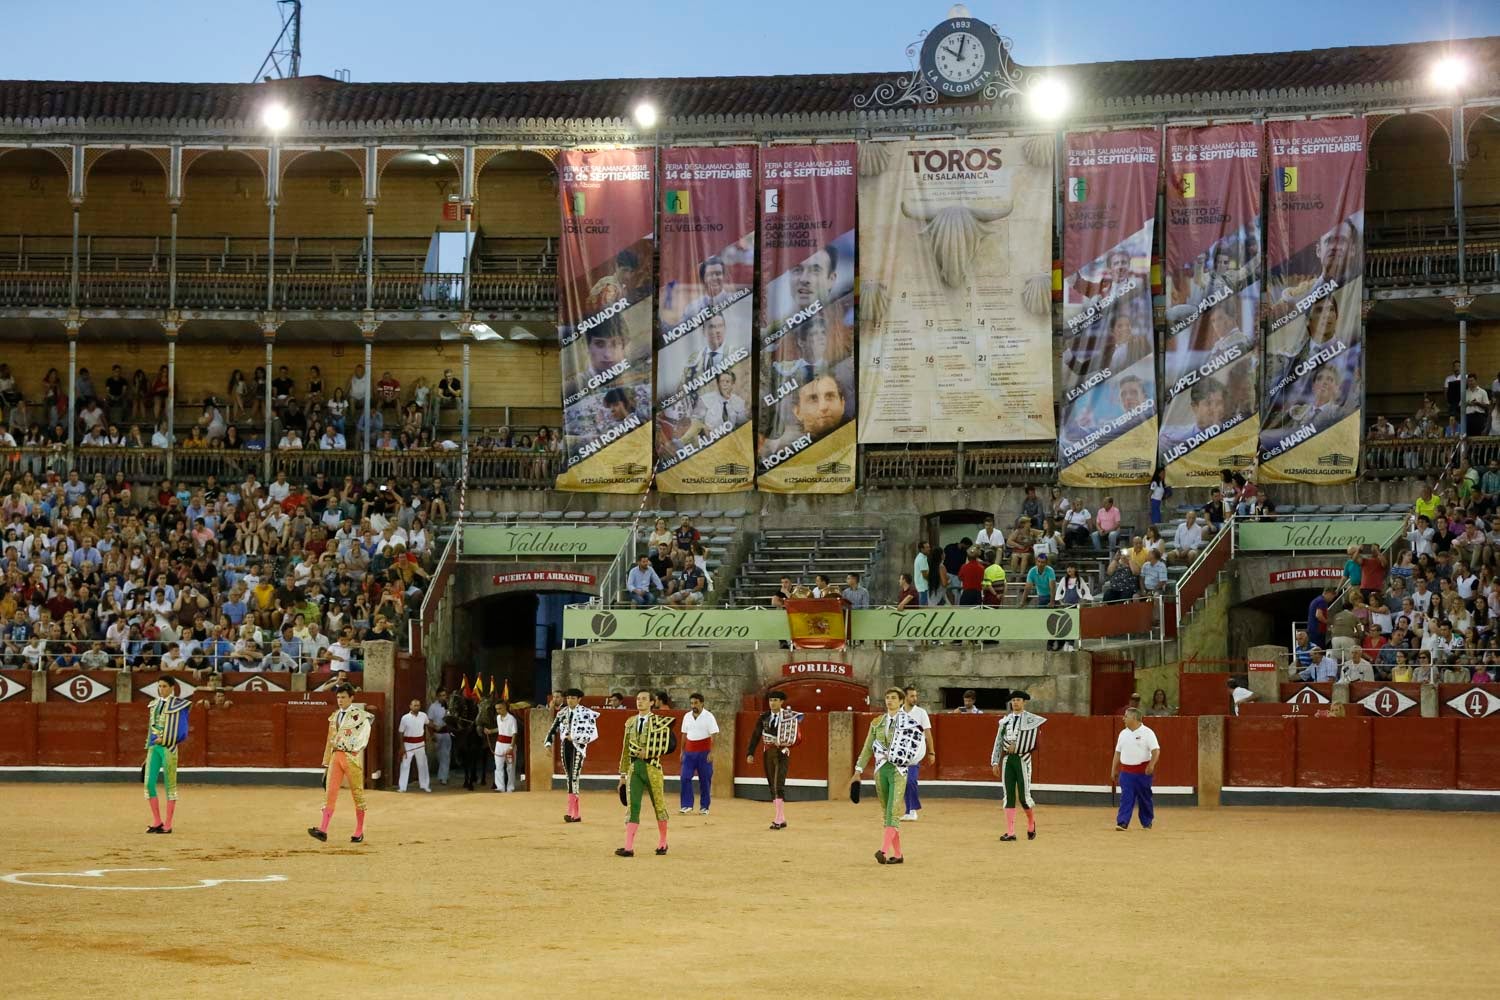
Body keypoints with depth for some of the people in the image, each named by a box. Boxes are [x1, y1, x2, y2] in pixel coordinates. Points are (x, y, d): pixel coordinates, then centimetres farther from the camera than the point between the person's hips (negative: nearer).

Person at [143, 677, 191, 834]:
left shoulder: (179, 705, -5)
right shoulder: (155, 705, 13)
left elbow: (182, 732, -7)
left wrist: (164, 739, -13)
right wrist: (149, 752, 18)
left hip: (168, 748, -6)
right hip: (153, 748, 6)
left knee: (170, 785, 0)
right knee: (149, 783, 0)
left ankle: (168, 825, 3)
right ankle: (157, 822, 10)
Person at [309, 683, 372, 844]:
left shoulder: (359, 714, -2)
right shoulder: (334, 717, 16)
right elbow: (330, 741, 19)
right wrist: (326, 764, 17)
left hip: (352, 757, -5)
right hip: (335, 756, 5)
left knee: (357, 793, 3)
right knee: (330, 792, -5)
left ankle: (359, 832, 13)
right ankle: (323, 830, -12)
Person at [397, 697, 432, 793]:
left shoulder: (423, 715, -5)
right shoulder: (405, 718, -14)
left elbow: (428, 723, 20)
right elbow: (401, 733, -7)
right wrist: (402, 747, -8)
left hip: (420, 744, 3)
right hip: (408, 744, -3)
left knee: (422, 765, 13)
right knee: (405, 765, -1)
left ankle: (424, 785, 26)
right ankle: (402, 787, 4)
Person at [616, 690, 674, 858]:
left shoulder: (659, 722, -3)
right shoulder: (630, 723, 12)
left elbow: (668, 745, -10)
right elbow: (625, 750, 16)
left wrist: (648, 752, -16)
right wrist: (623, 774, 15)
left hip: (652, 767, -3)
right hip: (634, 768, 3)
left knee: (659, 805, 7)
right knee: (632, 806, -5)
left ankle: (662, 843, 24)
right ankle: (629, 848, -10)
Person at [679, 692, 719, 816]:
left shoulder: (708, 716, -5)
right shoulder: (687, 717, 9)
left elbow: (713, 736, -8)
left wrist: (711, 752, -15)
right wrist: (682, 751, 13)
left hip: (704, 753, -4)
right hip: (689, 752, 4)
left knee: (705, 780, 0)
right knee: (685, 778, -5)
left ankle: (704, 807, 8)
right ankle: (687, 805, 1)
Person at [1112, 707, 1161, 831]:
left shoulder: (1147, 733, -6)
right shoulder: (1123, 733, 10)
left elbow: (1156, 751, -12)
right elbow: (1117, 753, 15)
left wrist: (1151, 765, -26)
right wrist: (1113, 770, 12)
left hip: (1142, 771, -4)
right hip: (1126, 772, 4)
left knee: (1144, 798, 7)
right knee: (1126, 798, -7)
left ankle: (1147, 823, 21)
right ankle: (1122, 823, -14)